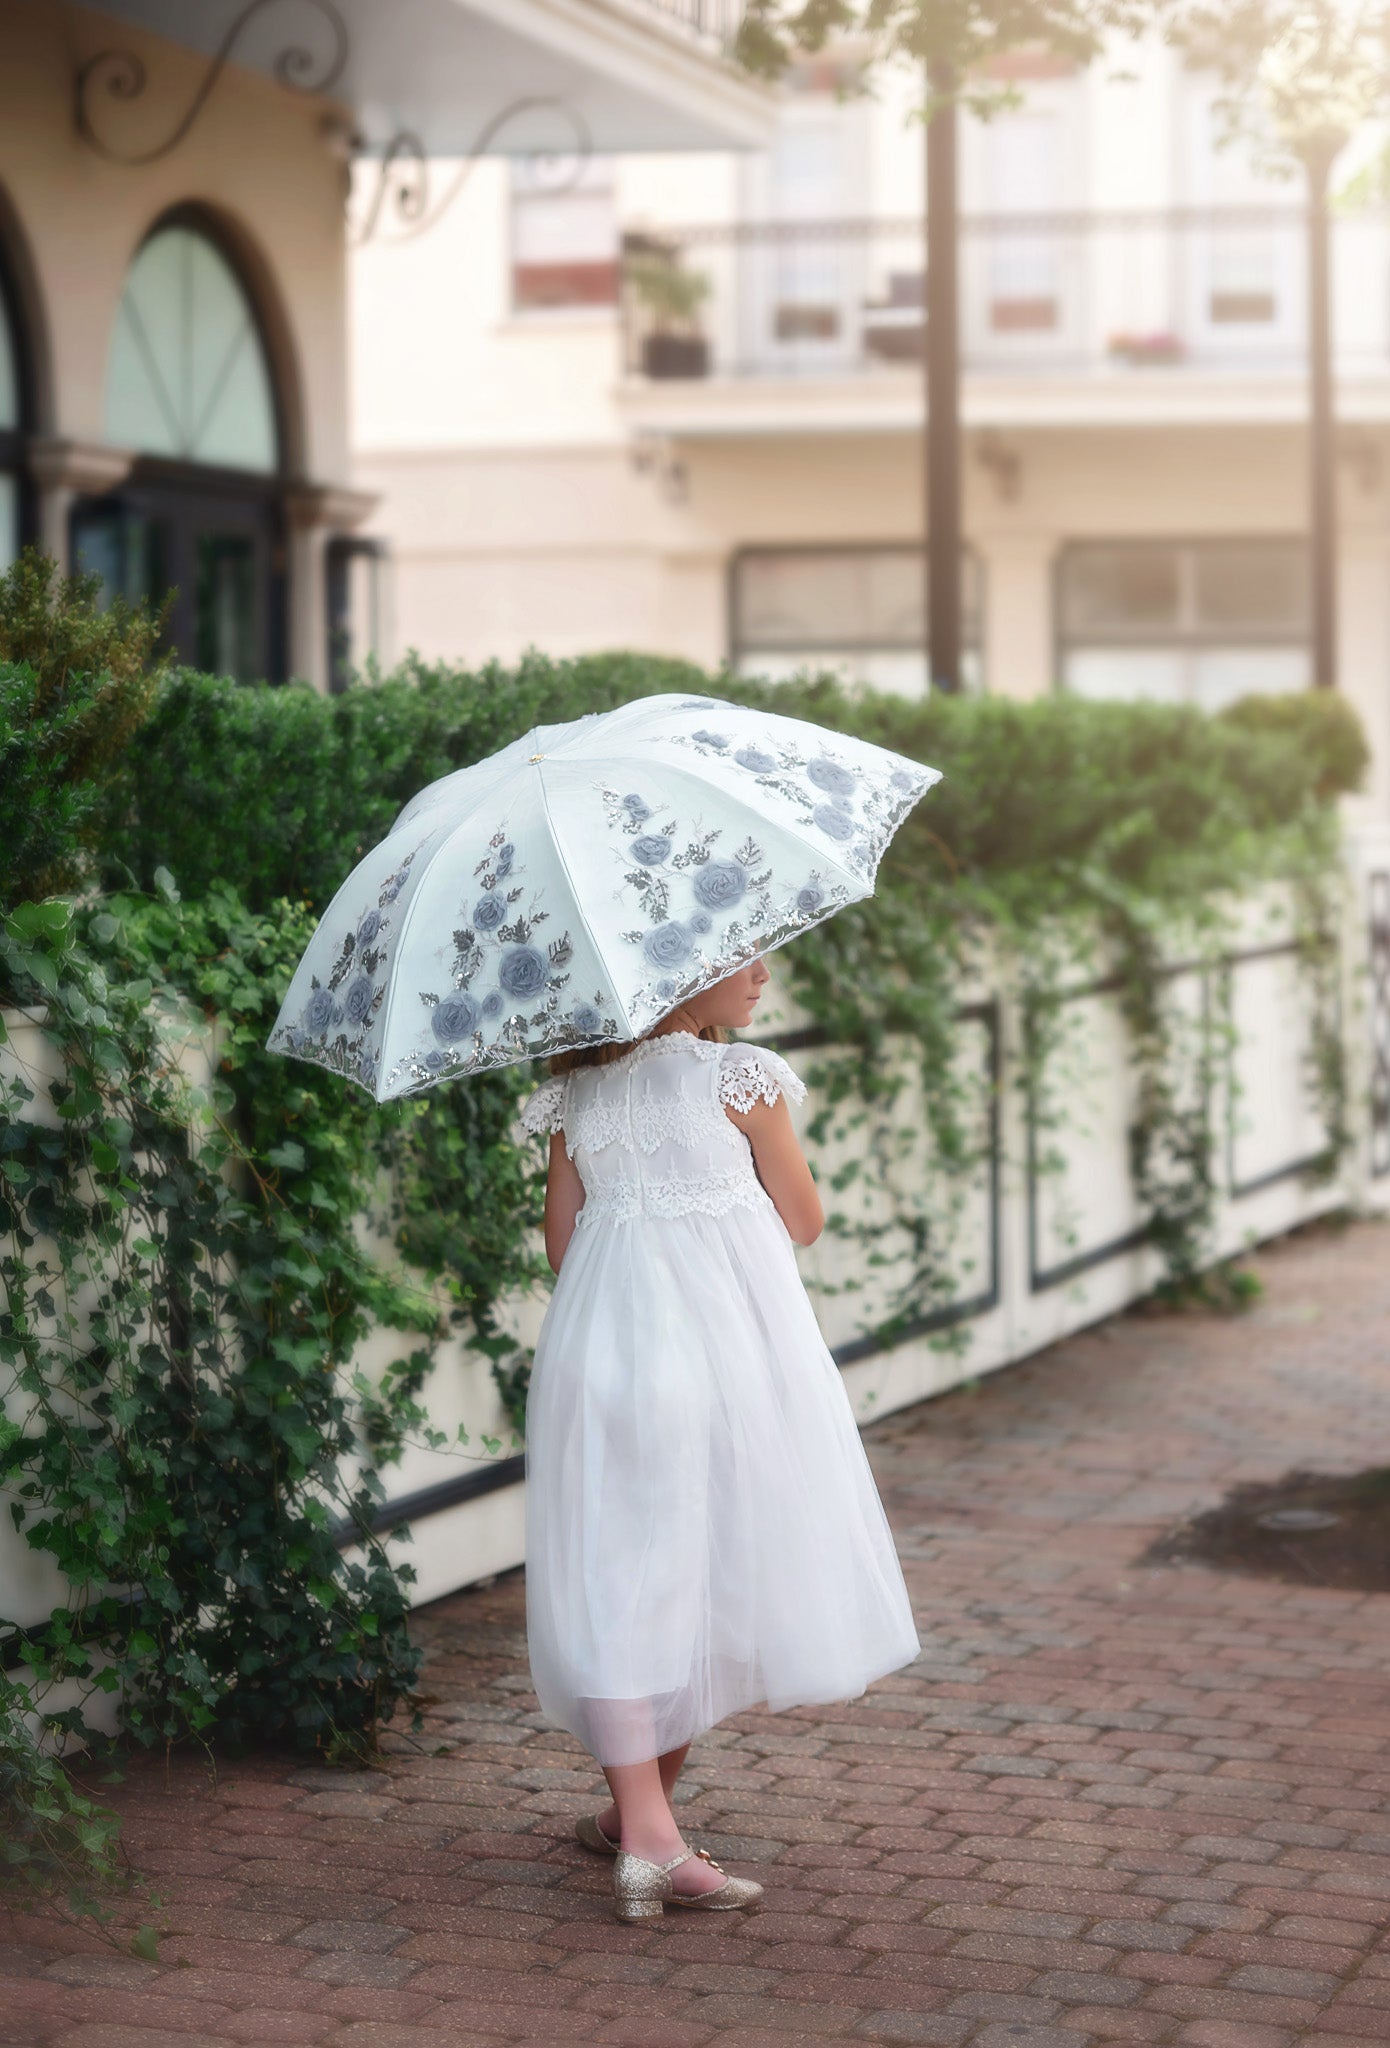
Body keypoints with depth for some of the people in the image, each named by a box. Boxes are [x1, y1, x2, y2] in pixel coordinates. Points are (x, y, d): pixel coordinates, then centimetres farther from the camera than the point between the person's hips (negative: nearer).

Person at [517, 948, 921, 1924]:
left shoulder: (578, 1091, 7)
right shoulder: (741, 1078, -7)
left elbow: (562, 1245, 13)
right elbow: (805, 1221, 1)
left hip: (602, 1340, 4)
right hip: (728, 1341, -4)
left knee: (617, 1578, 4)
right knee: (712, 1571, 12)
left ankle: (644, 1827, -6)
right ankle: (643, 1806, 20)